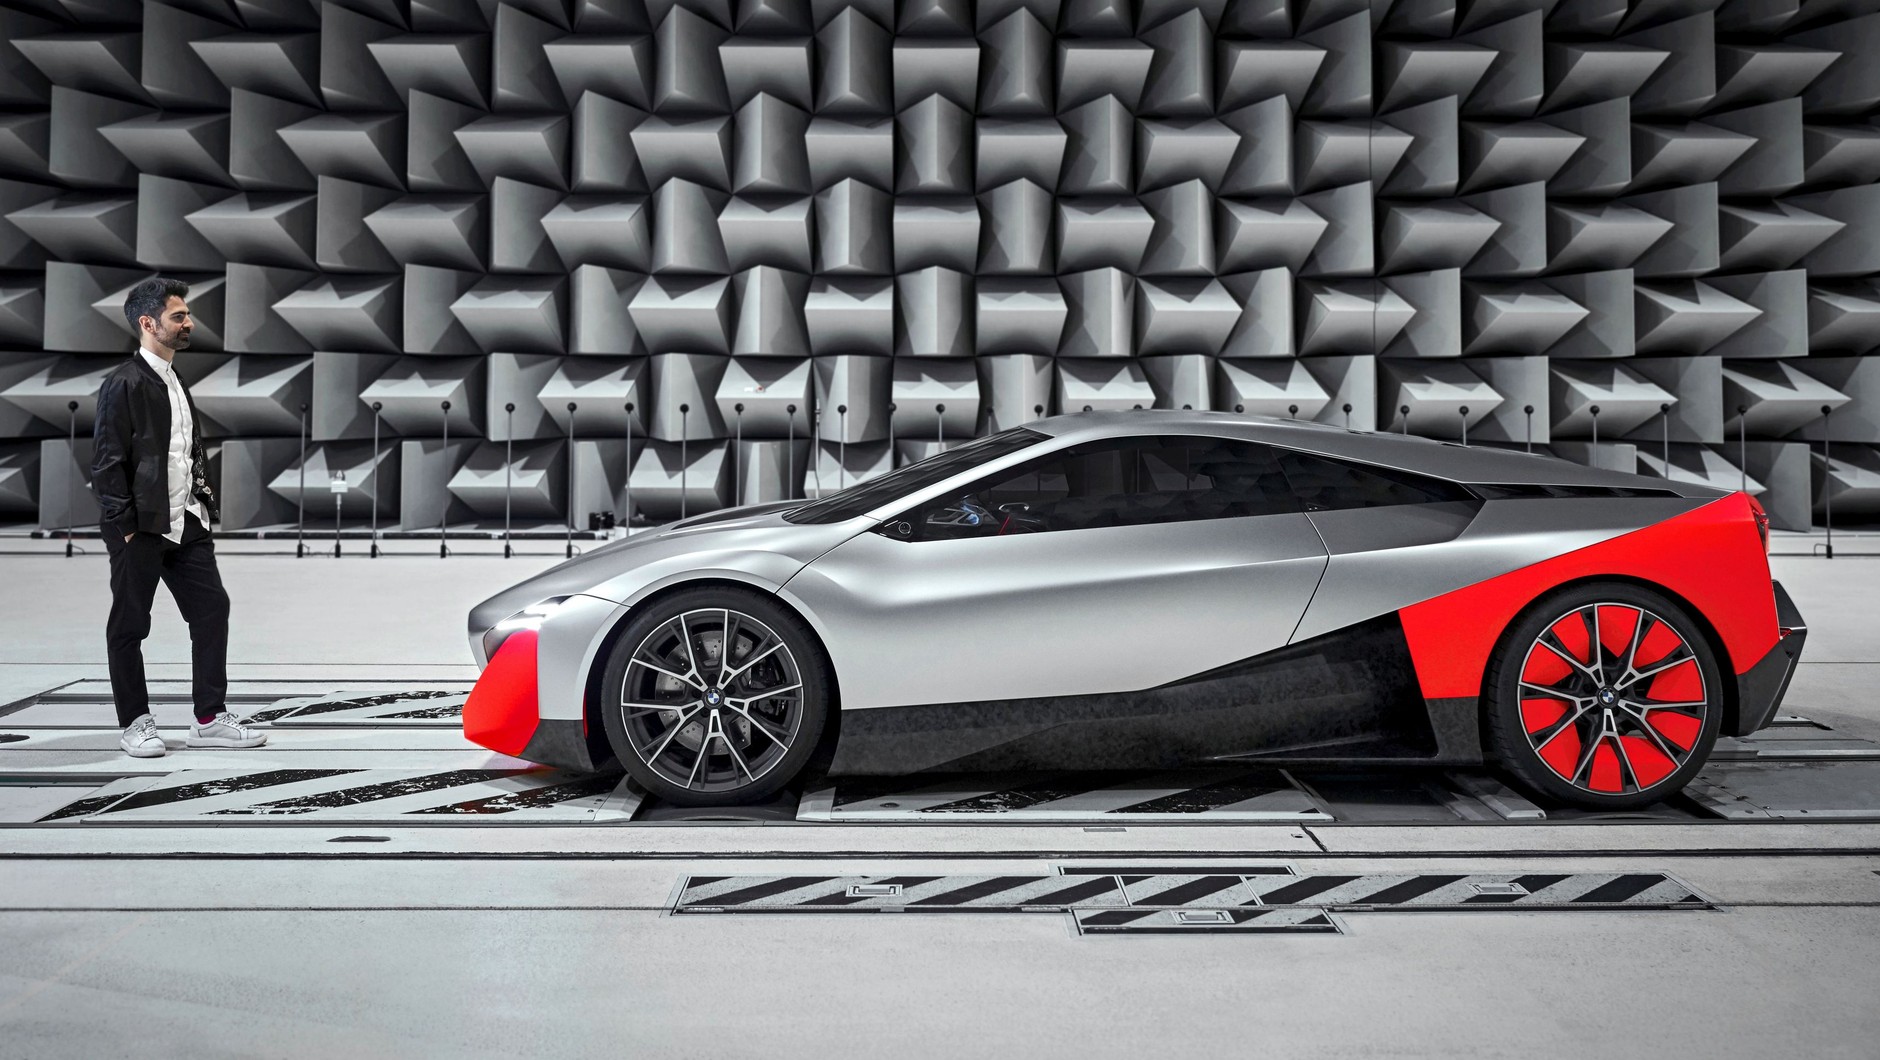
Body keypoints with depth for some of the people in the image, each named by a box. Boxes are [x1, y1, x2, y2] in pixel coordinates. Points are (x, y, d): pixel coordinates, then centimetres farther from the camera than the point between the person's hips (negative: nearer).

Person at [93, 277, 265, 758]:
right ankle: (135, 723, 17)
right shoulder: (123, 384, -9)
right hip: (140, 529, -8)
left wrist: (204, 507, 11)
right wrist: (125, 527, -16)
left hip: (185, 524, 8)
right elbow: (106, 462, -13)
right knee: (129, 626, 5)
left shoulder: (176, 383, 16)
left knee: (212, 608, 4)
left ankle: (210, 718, 11)